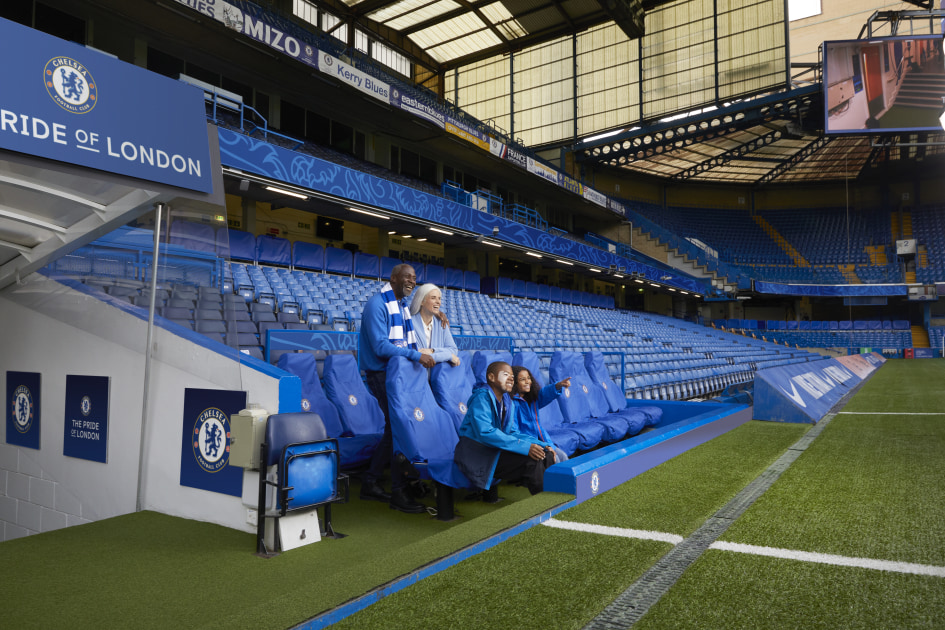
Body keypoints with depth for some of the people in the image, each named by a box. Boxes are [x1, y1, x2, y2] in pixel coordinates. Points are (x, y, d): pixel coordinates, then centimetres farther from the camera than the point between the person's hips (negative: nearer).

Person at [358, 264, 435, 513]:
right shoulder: (377, 305, -14)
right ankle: (398, 493, 4)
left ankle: (370, 483, 25)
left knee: (393, 428, 13)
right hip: (382, 374, -9)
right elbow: (380, 346, -23)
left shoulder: (402, 306, 14)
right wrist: (416, 355, -25)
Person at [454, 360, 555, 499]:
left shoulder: (507, 401, 12)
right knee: (531, 460, -25)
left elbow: (513, 432, 11)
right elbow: (485, 432, -26)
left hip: (496, 450, 8)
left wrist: (541, 445, -6)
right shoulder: (482, 398, -15)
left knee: (546, 454, -7)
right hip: (477, 454, -8)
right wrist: (525, 446, -31)